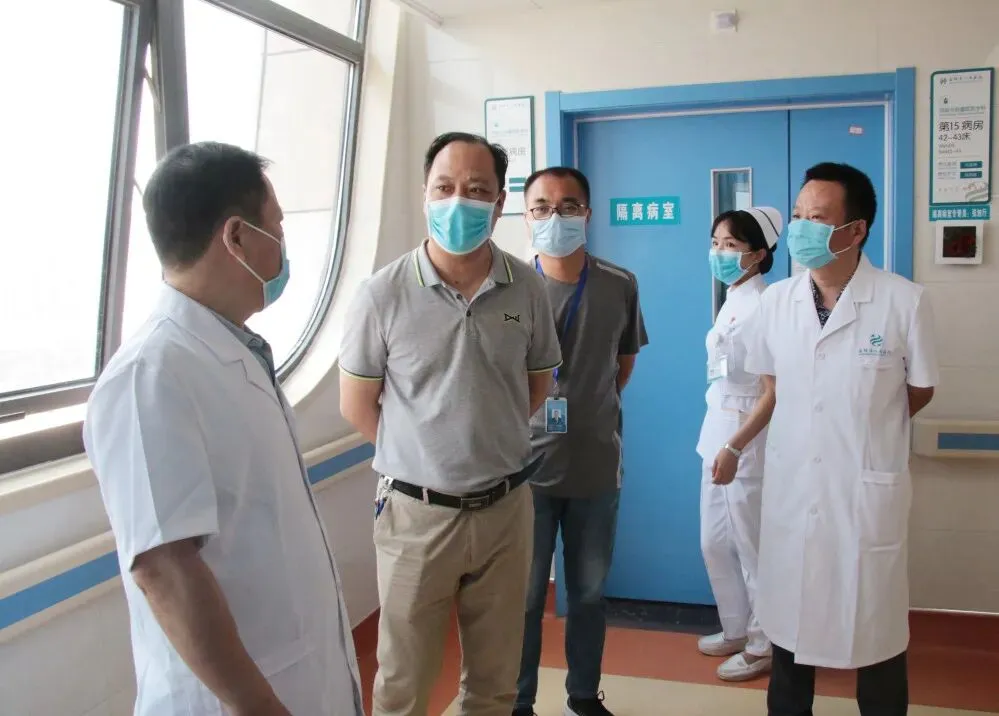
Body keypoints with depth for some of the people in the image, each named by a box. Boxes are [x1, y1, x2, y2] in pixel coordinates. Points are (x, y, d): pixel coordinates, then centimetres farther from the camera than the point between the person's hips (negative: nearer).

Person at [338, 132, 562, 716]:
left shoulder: (527, 288, -2)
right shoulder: (385, 294, -10)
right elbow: (357, 406, -1)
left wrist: (489, 442, 7)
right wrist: (424, 452, 4)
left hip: (506, 507, 3)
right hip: (417, 510, -2)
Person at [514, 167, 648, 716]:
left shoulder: (620, 286, -1)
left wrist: (594, 407, 10)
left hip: (597, 466, 3)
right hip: (526, 465, -2)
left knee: (589, 593, 17)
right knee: (523, 597, 9)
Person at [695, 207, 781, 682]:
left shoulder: (762, 307, -17)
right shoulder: (731, 302, 9)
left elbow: (775, 391, -20)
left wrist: (735, 448, -24)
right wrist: (719, 442, 18)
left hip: (747, 436, -9)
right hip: (718, 430, 9)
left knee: (751, 546, 5)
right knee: (714, 542, 17)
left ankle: (763, 646, 22)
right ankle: (736, 630, 35)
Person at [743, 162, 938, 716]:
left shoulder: (905, 302, -13)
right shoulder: (775, 301, -1)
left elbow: (919, 392, 2)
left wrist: (865, 431, 6)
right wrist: (810, 431, 8)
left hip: (868, 490, -3)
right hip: (790, 486, 4)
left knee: (873, 625, 10)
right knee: (788, 617, 16)